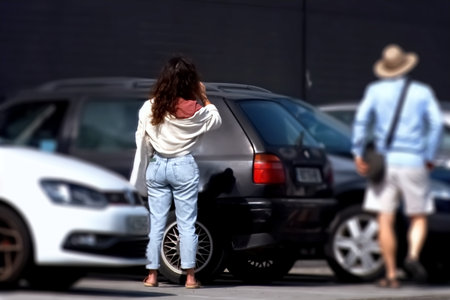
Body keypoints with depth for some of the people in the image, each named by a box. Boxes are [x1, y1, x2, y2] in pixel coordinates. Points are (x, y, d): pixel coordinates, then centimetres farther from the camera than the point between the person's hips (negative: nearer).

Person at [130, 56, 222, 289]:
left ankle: (151, 275, 8)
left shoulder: (149, 108, -4)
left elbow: (141, 140, 1)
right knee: (187, 224, 3)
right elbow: (216, 120, 6)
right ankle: (190, 276, 2)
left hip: (156, 166, 3)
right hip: (183, 166, -3)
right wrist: (204, 98, 11)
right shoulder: (192, 110, -12)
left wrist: (143, 169, 10)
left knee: (156, 223, 8)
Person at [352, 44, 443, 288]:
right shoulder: (422, 92, 5)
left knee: (385, 221, 3)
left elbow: (361, 119, -6)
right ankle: (413, 255, -16)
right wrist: (430, 156, 6)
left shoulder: (376, 90, 5)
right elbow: (436, 124, -2)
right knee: (418, 217, 10)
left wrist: (358, 153, -3)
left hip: (384, 161, 0)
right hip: (413, 161, 0)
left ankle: (391, 275, 1)